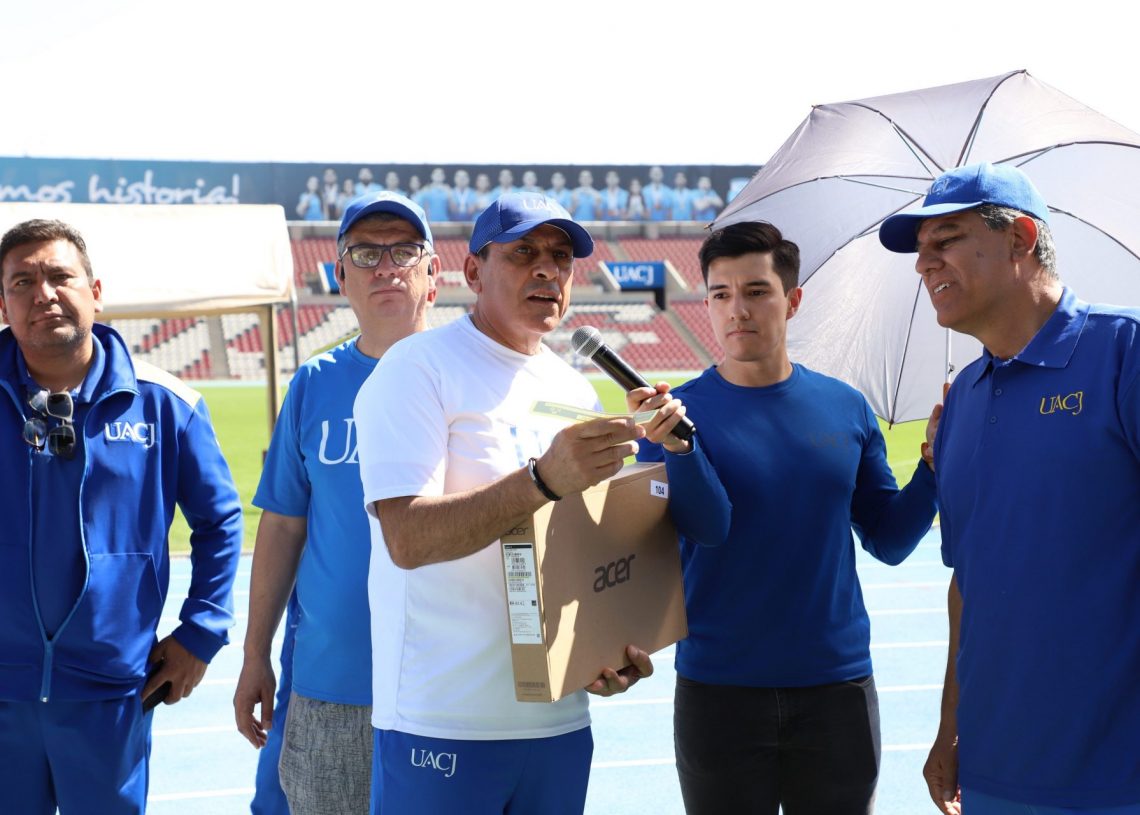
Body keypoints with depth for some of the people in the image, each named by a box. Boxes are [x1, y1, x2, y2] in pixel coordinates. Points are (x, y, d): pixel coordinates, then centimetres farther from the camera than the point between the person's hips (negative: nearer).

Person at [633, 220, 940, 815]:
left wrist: (936, 460, -8)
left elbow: (889, 541, 6)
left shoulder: (845, 408, 3)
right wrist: (675, 444, -33)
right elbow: (707, 529, -18)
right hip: (717, 692, -2)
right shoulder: (684, 409, -4)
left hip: (837, 685, 2)